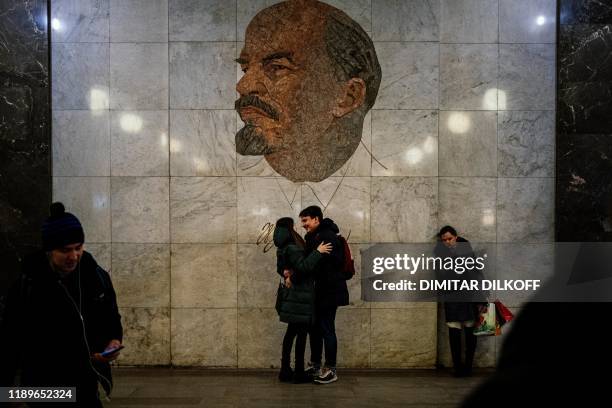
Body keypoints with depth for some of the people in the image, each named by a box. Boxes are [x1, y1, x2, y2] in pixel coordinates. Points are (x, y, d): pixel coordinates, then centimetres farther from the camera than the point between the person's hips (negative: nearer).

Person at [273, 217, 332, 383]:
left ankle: (285, 371, 17)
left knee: (291, 332, 13)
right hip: (300, 296, -9)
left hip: (293, 295, 9)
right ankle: (299, 373, 3)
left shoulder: (283, 249, 11)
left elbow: (280, 268, 25)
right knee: (301, 333, -2)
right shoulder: (292, 248, -18)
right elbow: (303, 266, -29)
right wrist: (318, 252, -24)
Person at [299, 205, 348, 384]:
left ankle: (331, 370, 9)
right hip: (318, 290, 9)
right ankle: (315, 366, 26)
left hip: (330, 290, -9)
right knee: (315, 327, 14)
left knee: (327, 329, -2)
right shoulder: (312, 237, 11)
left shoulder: (328, 237, -18)